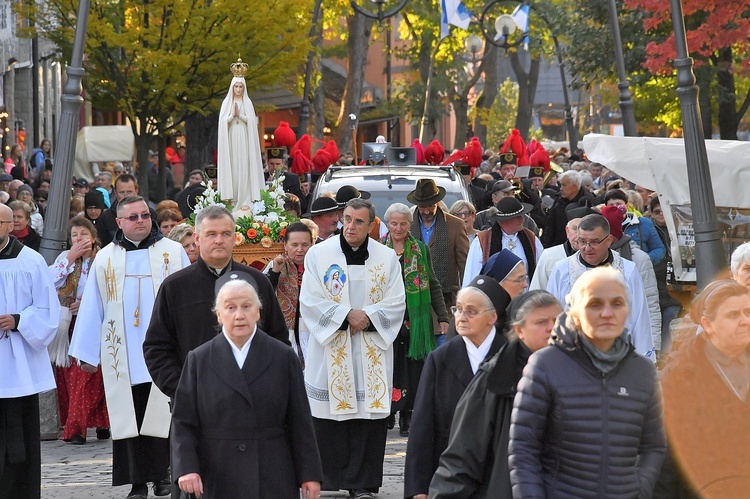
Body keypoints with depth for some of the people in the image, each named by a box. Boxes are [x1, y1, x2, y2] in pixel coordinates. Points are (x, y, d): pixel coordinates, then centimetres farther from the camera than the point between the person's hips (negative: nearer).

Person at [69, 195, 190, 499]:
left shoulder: (173, 252, 4)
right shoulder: (106, 258, 9)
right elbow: (92, 309, 10)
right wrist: (87, 353, 6)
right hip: (124, 356, 1)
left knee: (161, 415, 0)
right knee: (130, 416, 1)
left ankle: (161, 474, 11)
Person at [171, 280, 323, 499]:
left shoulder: (283, 358, 7)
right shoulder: (199, 360, 7)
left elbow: (300, 421, 6)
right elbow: (183, 422, 4)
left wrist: (309, 474, 2)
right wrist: (186, 468, -10)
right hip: (219, 480, 0)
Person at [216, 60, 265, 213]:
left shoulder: (247, 102, 8)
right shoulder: (227, 102, 8)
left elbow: (252, 120, -1)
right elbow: (223, 121, -1)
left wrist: (239, 115, -13)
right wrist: (233, 115, -16)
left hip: (244, 139, 0)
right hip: (231, 138, 0)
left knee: (244, 168, -7)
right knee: (232, 167, -4)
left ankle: (245, 201, -10)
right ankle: (234, 200, -3)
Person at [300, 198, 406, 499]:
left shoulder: (387, 258, 6)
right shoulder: (318, 254, 1)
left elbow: (396, 303, 3)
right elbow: (310, 302, -4)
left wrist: (367, 316, -13)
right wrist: (346, 314, -14)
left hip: (372, 352, 1)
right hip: (330, 349, -1)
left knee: (369, 414, -1)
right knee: (328, 419, -2)